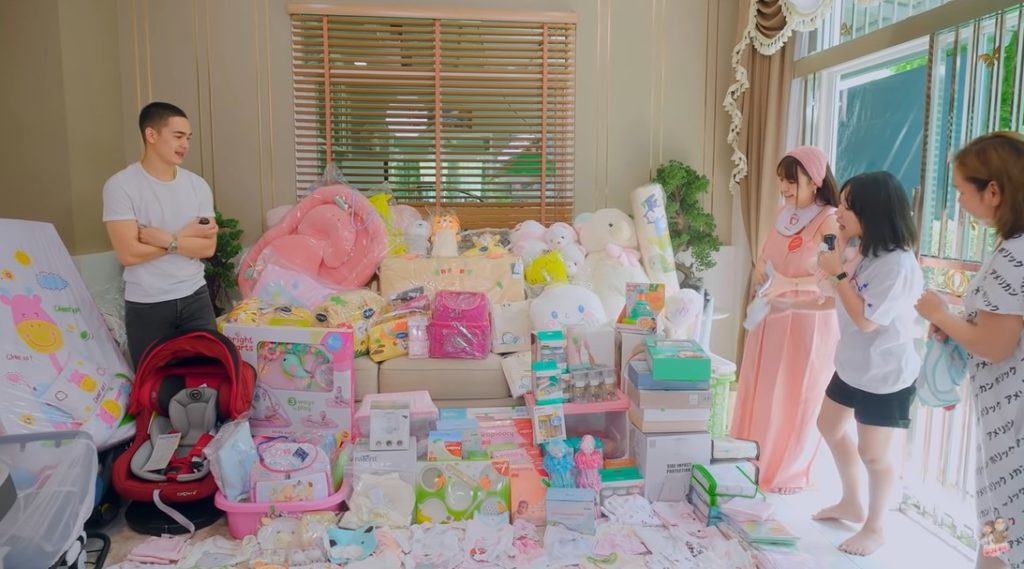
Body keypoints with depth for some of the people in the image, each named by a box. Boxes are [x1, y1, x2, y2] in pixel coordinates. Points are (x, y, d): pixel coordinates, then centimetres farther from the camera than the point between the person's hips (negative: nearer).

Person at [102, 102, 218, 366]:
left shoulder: (198, 185, 1)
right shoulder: (120, 185, -11)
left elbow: (208, 247, -4)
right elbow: (129, 253, -18)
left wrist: (166, 239, -17)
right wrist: (184, 236, -12)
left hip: (195, 297, 3)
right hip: (146, 305, -3)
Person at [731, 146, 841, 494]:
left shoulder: (830, 221, -14)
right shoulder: (784, 215, 8)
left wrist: (788, 284, -27)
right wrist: (759, 268, -2)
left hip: (807, 323, -7)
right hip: (771, 318, 7)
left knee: (796, 397, 5)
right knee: (761, 392, 13)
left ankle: (790, 473, 21)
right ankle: (753, 463, 28)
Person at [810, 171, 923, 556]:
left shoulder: (898, 264, -26)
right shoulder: (864, 253, 1)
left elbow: (866, 320, -25)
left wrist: (838, 274, -21)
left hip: (886, 376, -9)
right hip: (853, 366, 9)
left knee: (874, 455, 5)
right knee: (830, 427, 22)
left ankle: (874, 529, 27)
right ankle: (851, 503, 42)